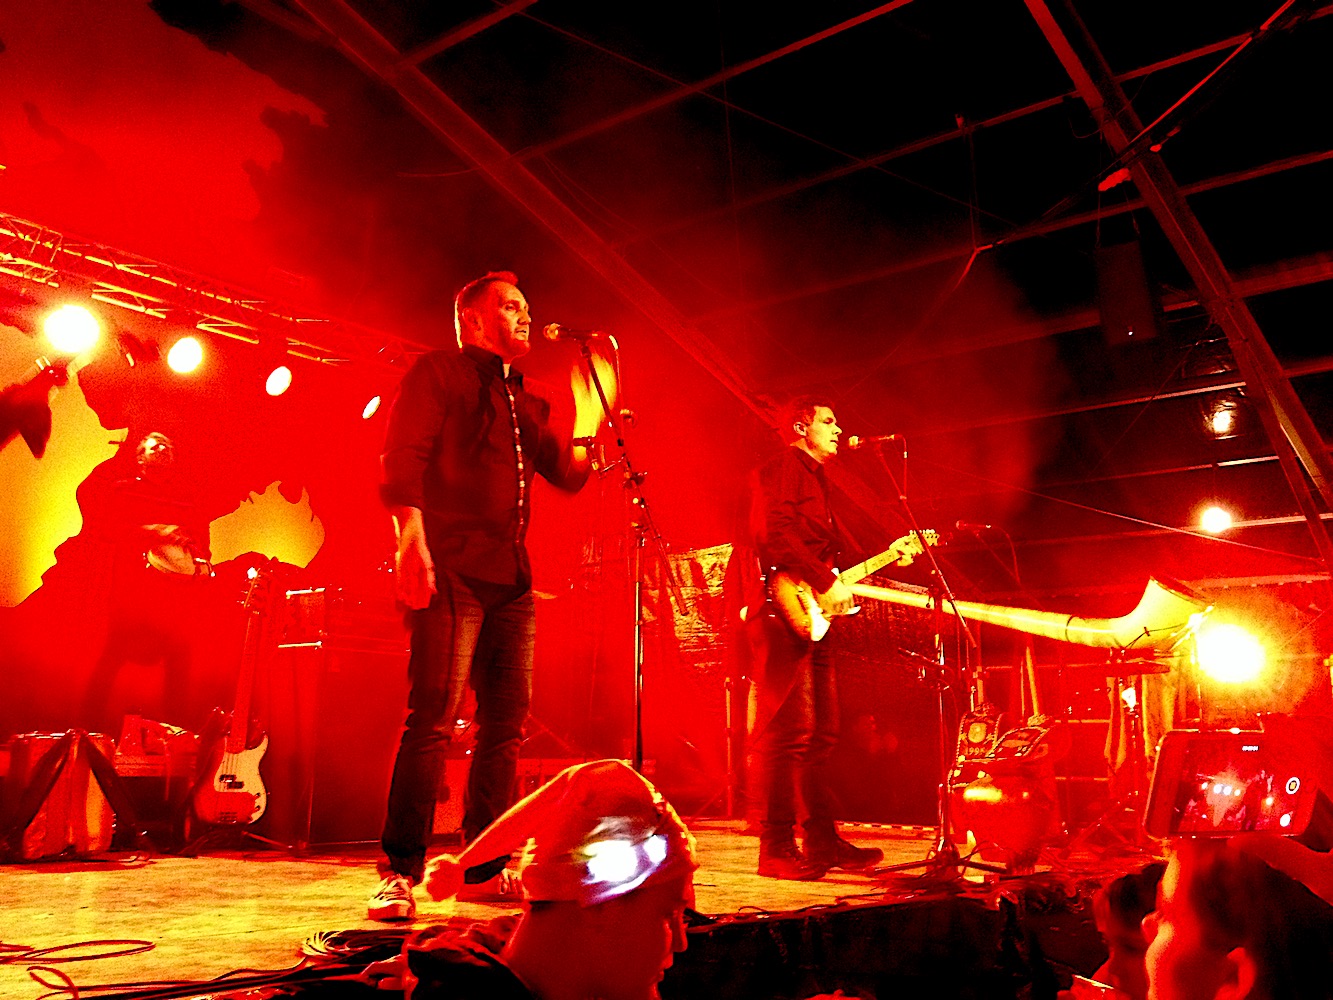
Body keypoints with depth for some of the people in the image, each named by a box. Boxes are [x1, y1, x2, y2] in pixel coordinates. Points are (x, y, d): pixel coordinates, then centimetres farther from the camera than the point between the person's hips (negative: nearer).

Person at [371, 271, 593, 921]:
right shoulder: (438, 372, 5)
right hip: (451, 571, -8)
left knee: (506, 721, 7)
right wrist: (412, 539, -21)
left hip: (511, 580, 8)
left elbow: (569, 476, 20)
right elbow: (403, 459, -7)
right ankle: (399, 874, -5)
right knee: (433, 716, -13)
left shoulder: (526, 400, 25)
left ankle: (485, 867, 16)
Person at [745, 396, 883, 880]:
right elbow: (775, 534, -19)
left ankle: (823, 840, 20)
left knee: (821, 735, 12)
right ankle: (777, 848, -7)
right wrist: (825, 583, -19)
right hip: (787, 612, -10)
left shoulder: (815, 478, 26)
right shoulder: (783, 469, -4)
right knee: (789, 732, -11)